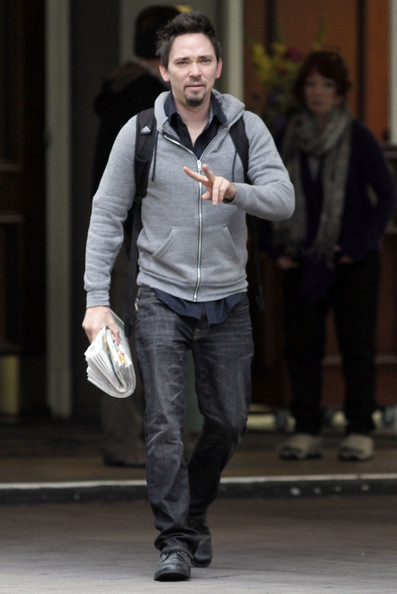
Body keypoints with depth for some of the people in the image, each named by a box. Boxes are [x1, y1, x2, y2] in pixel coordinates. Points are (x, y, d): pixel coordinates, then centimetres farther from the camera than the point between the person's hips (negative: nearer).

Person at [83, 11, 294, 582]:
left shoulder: (247, 128, -2)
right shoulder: (139, 133, -4)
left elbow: (282, 200, -13)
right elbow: (106, 215, -1)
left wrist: (231, 190, -33)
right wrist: (97, 300, -8)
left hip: (227, 301, 2)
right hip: (162, 299, -2)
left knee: (228, 422, 10)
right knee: (165, 422, -13)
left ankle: (194, 512, 34)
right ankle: (174, 542, -10)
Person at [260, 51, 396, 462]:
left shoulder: (358, 139, -4)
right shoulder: (287, 140, 5)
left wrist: (360, 244, -11)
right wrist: (275, 247, 2)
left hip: (353, 262, -3)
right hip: (303, 261, 3)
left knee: (356, 345, -2)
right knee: (300, 345, 1)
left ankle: (360, 431, 5)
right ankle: (306, 431, 7)